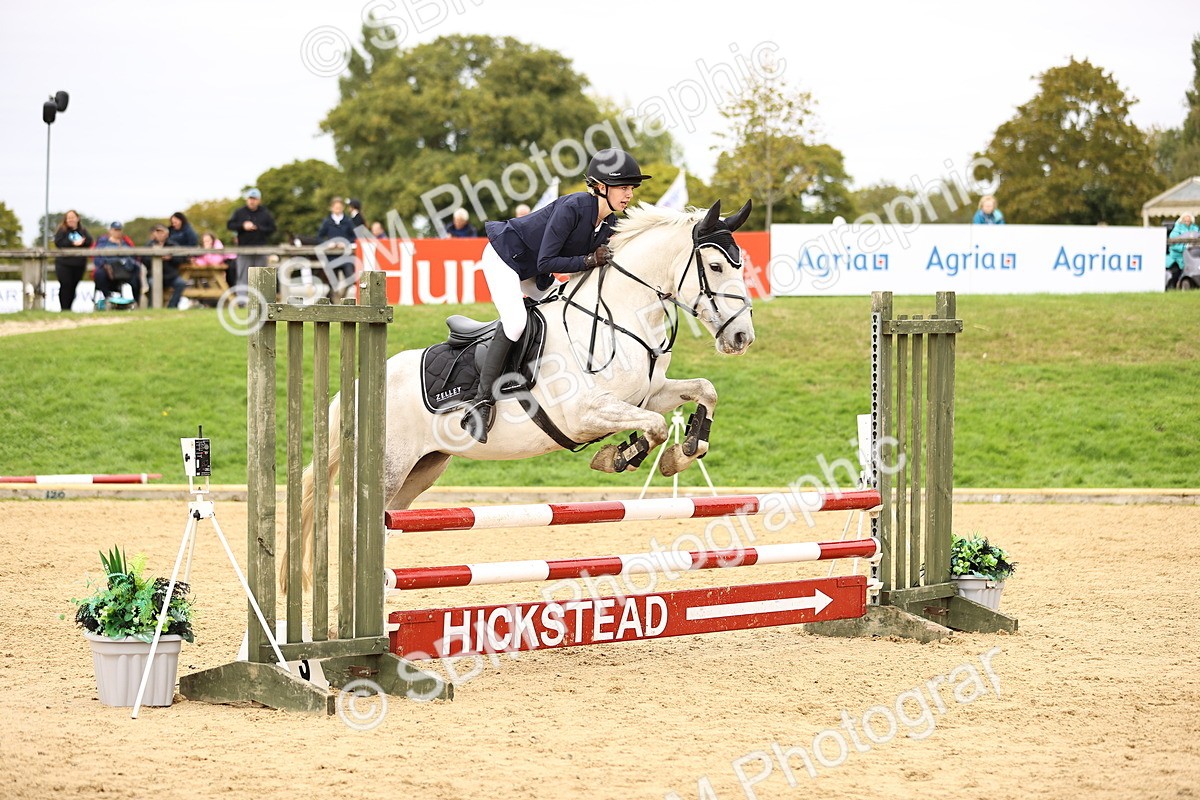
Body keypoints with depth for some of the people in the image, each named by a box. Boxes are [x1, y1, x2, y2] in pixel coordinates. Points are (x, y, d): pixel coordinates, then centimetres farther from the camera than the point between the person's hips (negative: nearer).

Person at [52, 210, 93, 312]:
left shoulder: (83, 231, 12)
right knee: (65, 286, -10)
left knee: (73, 287, 5)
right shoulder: (62, 230, 1)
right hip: (64, 264, -4)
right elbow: (58, 242, -13)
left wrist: (82, 242, -19)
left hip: (79, 264, 4)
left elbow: (90, 241, 0)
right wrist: (72, 243, -18)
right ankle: (64, 309, -6)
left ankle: (69, 308, 12)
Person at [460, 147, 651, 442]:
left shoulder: (610, 224, -5)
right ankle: (482, 403, -29)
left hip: (532, 274, 10)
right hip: (504, 259, -10)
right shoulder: (573, 207, -30)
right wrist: (589, 260, -32)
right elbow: (546, 262, -30)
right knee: (515, 320, -27)